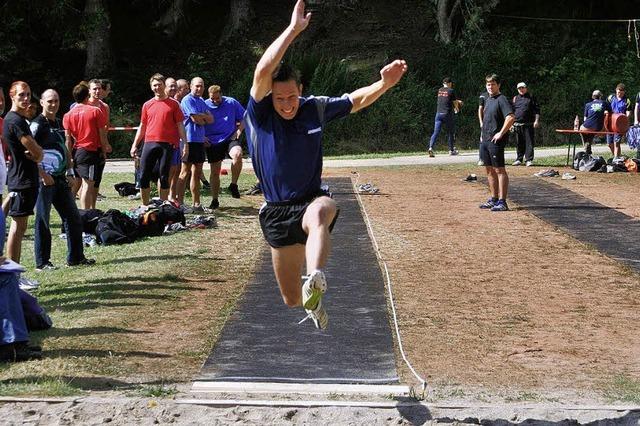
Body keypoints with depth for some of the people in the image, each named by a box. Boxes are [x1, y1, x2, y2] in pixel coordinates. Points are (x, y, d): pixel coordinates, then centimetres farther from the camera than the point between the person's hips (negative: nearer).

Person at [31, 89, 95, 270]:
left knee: (73, 218, 9)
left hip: (60, 179, 8)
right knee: (42, 221, -1)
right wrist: (43, 175, -20)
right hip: (45, 180, -8)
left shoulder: (59, 123, 14)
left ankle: (76, 257, 18)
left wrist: (68, 173, 17)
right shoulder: (37, 124, -10)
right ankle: (42, 262, 6)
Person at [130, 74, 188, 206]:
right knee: (144, 176, -1)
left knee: (164, 177, 2)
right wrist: (135, 145, 10)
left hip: (167, 145, -2)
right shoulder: (147, 105, 11)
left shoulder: (173, 104, 3)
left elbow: (180, 125, 3)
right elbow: (142, 126, 16)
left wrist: (185, 144, -3)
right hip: (149, 144, 2)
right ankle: (145, 206, 8)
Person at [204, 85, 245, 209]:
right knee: (215, 172, 5)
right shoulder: (205, 105, 0)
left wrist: (239, 130, -4)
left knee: (237, 154, -33)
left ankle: (233, 185, -16)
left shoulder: (232, 103, 1)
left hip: (230, 138, -1)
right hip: (212, 142, 1)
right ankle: (214, 200, 19)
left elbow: (243, 118, 11)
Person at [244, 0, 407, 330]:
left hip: (310, 201, 0)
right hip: (276, 212, 0)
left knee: (320, 212, -41)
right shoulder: (259, 115, -10)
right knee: (291, 299, 7)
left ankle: (315, 283, -65)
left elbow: (357, 100, 13)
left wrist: (384, 84, -5)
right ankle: (311, 301, 46)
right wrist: (293, 29, -28)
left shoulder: (315, 108, 0)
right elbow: (263, 71, -26)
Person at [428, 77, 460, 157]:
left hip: (439, 113, 4)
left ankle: (431, 147, -22)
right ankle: (451, 150, 20)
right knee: (450, 132, 12)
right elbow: (455, 102, 4)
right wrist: (456, 108, 28)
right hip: (448, 114, -4)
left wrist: (457, 101, 40)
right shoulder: (451, 91, -3)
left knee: (436, 132, -3)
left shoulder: (440, 90, 13)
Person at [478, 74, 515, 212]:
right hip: (485, 140, 9)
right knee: (489, 170, 14)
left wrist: (501, 133, -22)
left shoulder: (502, 99, -12)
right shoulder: (488, 100, 17)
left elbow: (511, 117, -24)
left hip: (496, 141, -9)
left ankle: (502, 202, -8)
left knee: (499, 170, -8)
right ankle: (493, 199, 23)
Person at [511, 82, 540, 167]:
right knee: (519, 143, 8)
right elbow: (511, 112, 18)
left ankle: (529, 160, -5)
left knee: (529, 142, -6)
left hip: (528, 125, -3)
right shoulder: (515, 99, 15)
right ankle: (519, 159, 17)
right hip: (517, 125, 3)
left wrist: (536, 121, -8)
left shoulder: (531, 98, 6)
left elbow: (537, 110, 2)